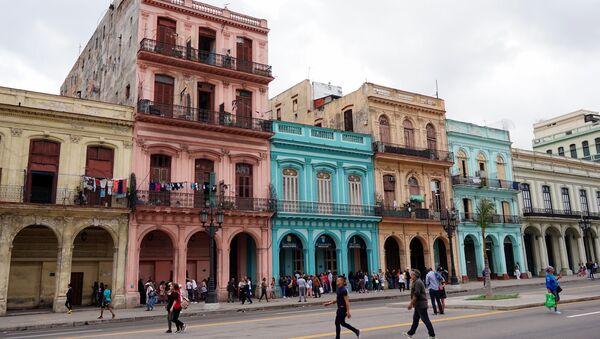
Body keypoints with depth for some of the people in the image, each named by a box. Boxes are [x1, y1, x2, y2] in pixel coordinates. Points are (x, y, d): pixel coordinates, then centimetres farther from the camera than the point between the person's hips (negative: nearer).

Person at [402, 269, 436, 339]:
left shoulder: (418, 282, -18)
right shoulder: (416, 282, 15)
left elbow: (416, 294, -24)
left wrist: (411, 303, -21)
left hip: (421, 304, -11)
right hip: (418, 305, 11)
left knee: (425, 320, -4)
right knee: (415, 319, 16)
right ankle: (410, 333, 24)